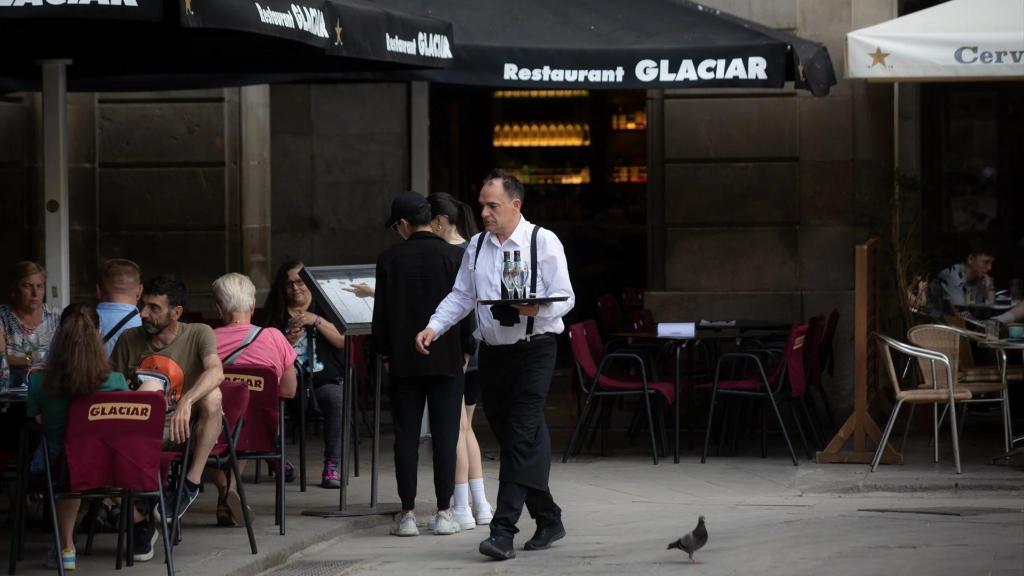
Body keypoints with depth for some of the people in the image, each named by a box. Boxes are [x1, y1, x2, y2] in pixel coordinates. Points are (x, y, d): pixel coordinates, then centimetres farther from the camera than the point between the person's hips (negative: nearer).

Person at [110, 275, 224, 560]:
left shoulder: (199, 335, -5)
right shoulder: (129, 340, 4)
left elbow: (216, 371, -25)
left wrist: (186, 402, -42)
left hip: (184, 428, -2)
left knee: (212, 396, -34)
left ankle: (192, 481, -19)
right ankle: (139, 521, -7)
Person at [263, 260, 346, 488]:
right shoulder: (278, 315, 16)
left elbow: (342, 341, -3)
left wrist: (317, 321, -15)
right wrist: (288, 341, -10)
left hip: (326, 381, -1)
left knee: (337, 400, -36)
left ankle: (332, 466, -29)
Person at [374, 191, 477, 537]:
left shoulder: (390, 259, -2)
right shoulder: (454, 256, -3)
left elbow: (382, 312, 0)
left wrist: (385, 353, 11)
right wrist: (466, 350, 9)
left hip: (404, 361, 0)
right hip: (447, 359, 0)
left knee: (406, 436, 3)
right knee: (445, 435, 2)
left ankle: (407, 513, 2)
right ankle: (444, 512, 2)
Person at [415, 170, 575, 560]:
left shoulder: (543, 242, -6)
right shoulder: (477, 246, 10)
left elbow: (564, 297, -8)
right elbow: (461, 296, 12)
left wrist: (538, 308, -27)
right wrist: (434, 327, -3)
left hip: (534, 352, -6)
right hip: (493, 353, 6)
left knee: (521, 439, -13)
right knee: (509, 438, 10)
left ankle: (503, 531, -17)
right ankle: (548, 520, 24)